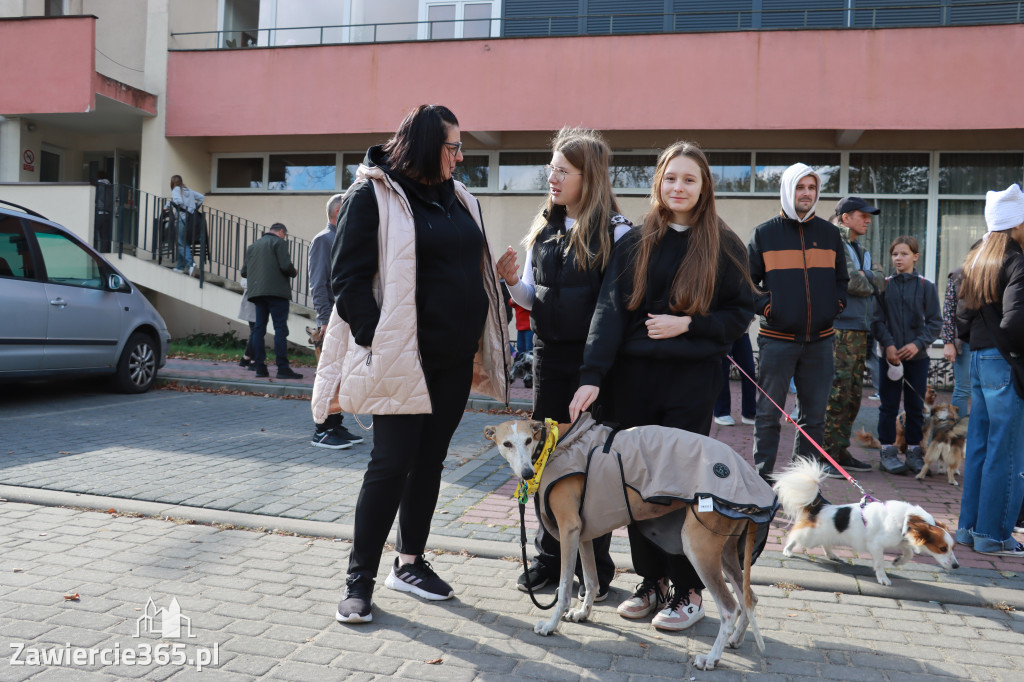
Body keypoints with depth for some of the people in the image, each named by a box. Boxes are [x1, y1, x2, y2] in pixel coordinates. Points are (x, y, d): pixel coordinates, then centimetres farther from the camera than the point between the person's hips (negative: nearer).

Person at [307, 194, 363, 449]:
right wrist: (325, 320, -19)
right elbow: (318, 284, -13)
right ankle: (321, 432, 1)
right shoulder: (323, 239, -6)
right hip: (333, 320, -8)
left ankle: (335, 426, 18)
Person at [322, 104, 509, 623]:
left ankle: (409, 562, 27)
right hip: (403, 358, -7)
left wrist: (477, 347, 13)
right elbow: (348, 278, -10)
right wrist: (378, 343, -17)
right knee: (391, 463, -4)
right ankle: (359, 579, 10)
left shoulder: (458, 199, 15)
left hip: (454, 360, 7)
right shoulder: (373, 195, -5)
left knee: (429, 461, 13)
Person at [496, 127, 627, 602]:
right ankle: (549, 555, 27)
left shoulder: (614, 231, -8)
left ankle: (595, 566, 19)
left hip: (594, 359, -6)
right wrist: (513, 281, -5)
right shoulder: (544, 229, 10)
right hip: (549, 354, 6)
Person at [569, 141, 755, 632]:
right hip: (633, 375, 2)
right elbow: (610, 309, -3)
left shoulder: (723, 245, 5)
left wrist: (688, 324, -11)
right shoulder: (636, 242, 7)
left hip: (692, 376, -2)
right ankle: (652, 580, 22)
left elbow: (742, 313, 6)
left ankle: (688, 591, 14)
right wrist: (592, 376, -14)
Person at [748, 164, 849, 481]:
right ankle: (762, 476, 11)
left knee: (814, 413, 9)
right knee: (769, 412, 1)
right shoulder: (765, 233, 1)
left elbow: (841, 278, 20)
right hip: (777, 338, -3)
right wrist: (765, 307, -9)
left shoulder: (829, 233, 11)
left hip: (820, 339, 3)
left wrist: (834, 306, 4)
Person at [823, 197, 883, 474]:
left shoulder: (862, 251, 23)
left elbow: (875, 284, 16)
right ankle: (826, 453, -4)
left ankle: (840, 450, 17)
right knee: (836, 392, -9)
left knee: (853, 394, 10)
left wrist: (864, 279, -2)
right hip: (838, 329, -9)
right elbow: (848, 281, -16)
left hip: (859, 330, 9)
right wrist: (868, 282, 1)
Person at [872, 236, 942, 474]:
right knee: (889, 405, 3)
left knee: (916, 406, 6)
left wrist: (918, 343, -12)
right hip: (890, 354, -1)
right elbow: (877, 320, -1)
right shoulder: (884, 285, 3)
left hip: (918, 356, 1)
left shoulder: (926, 287, 3)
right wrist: (888, 344, -14)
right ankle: (887, 452, 10)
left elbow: (935, 322, 2)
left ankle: (914, 452, 17)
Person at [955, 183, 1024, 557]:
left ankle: (969, 526, 21)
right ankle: (993, 535, 7)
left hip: (979, 359, 9)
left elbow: (962, 317, 17)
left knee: (978, 445, 14)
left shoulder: (975, 262, 13)